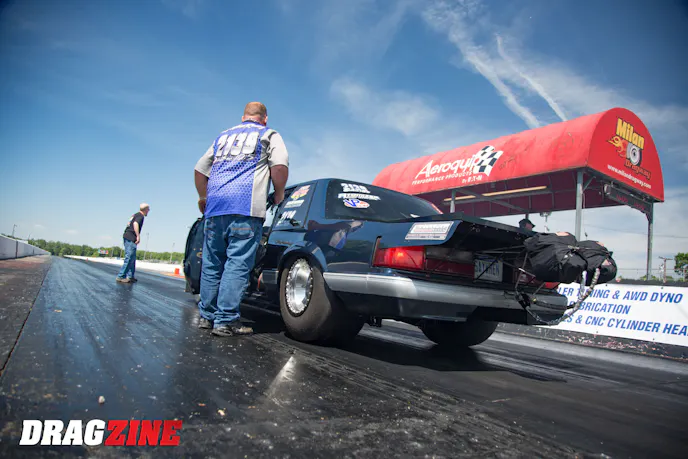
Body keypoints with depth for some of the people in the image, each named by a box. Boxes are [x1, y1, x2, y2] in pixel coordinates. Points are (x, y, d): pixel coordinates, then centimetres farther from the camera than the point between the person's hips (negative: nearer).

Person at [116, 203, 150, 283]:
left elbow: (128, 223, 26)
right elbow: (135, 223, -25)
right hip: (131, 238, -10)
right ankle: (120, 276, -9)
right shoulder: (140, 216, -9)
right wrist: (138, 236, -26)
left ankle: (130, 276, 17)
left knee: (132, 258, 14)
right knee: (129, 258, -9)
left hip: (127, 237, 10)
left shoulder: (135, 215, 19)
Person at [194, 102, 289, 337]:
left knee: (211, 263, 11)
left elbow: (199, 170, 27)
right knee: (238, 263, -7)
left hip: (215, 206, 5)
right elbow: (280, 167, -6)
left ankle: (207, 315, 17)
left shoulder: (223, 136, 27)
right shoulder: (269, 135, 12)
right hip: (246, 206, -5)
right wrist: (279, 194, 7)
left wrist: (204, 198, 38)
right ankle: (225, 320, -9)